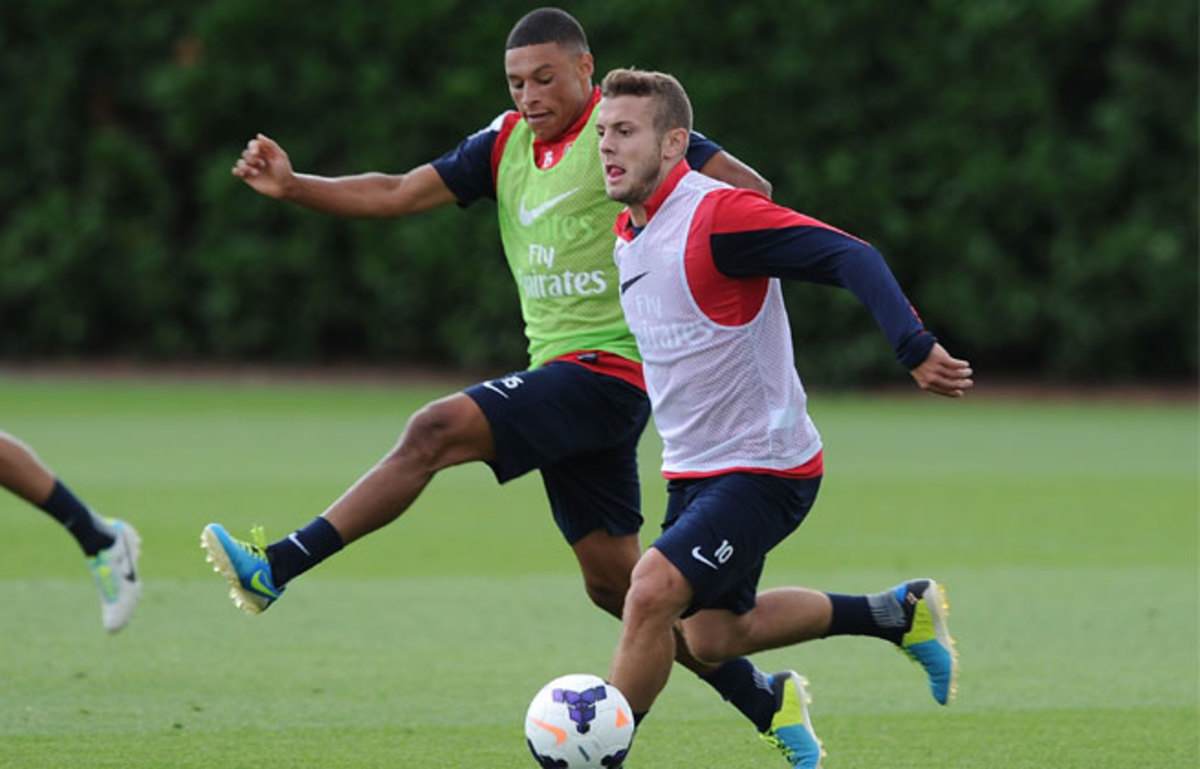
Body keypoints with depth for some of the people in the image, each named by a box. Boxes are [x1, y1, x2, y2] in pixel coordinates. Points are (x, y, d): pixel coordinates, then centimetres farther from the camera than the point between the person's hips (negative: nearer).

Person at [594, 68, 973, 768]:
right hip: (692, 470, 9)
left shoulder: (718, 216, -21)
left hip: (765, 469, -9)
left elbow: (851, 259, -28)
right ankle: (899, 614, 33)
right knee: (712, 639, 15)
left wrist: (915, 348, -38)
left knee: (652, 595, -23)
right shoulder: (629, 234, 5)